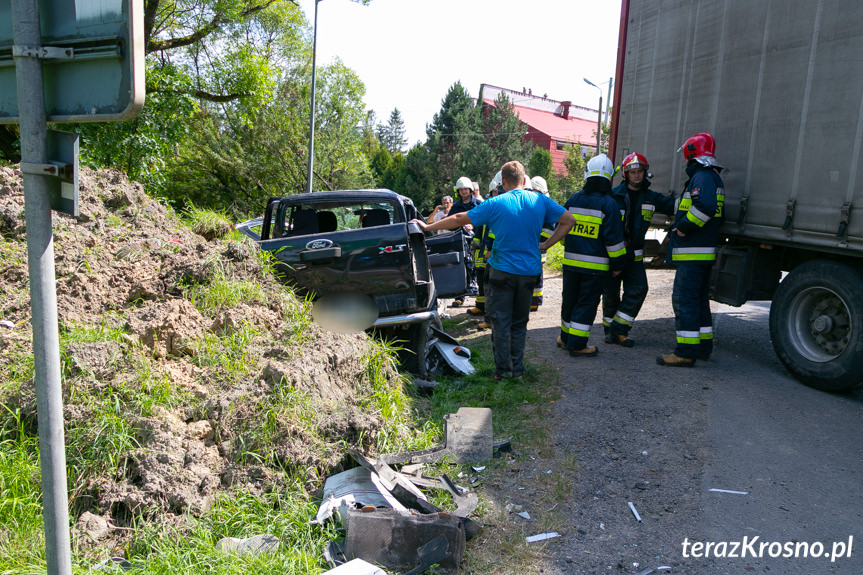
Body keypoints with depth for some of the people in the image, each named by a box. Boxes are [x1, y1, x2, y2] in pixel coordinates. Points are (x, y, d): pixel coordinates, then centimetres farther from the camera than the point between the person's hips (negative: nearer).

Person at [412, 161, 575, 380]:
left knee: (501, 321, 5)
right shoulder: (540, 201, 1)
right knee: (519, 322, 13)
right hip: (529, 271, 3)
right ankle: (518, 368, 16)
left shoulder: (495, 204, -8)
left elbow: (459, 219, -4)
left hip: (502, 270, -3)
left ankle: (502, 369, 5)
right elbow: (569, 220, 5)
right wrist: (546, 244, 5)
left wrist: (427, 226, 6)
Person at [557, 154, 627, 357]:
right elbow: (613, 238, -10)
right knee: (587, 303, 3)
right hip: (596, 264, -4)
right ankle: (577, 344, 5)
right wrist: (617, 263, 0)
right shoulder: (608, 203, -9)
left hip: (571, 261, 5)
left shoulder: (573, 199, 5)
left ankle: (566, 337, 30)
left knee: (570, 300, 17)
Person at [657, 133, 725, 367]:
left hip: (693, 253, -11)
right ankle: (704, 346, 25)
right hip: (705, 252, 11)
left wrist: (683, 228, -20)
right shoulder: (713, 178, 20)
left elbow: (705, 206, -31)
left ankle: (686, 352, -7)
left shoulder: (702, 176, -13)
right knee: (699, 299, 17)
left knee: (684, 299, -9)